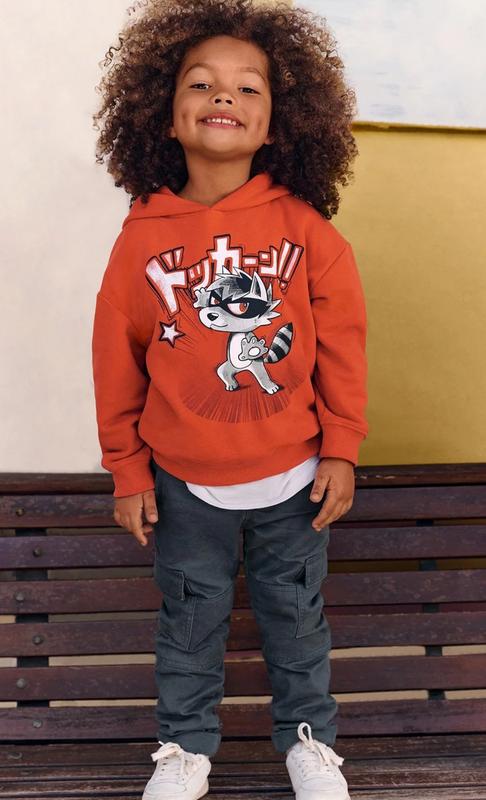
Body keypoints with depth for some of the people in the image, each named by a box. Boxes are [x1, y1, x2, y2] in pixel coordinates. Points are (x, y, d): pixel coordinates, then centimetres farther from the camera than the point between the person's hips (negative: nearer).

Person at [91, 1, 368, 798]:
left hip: (293, 478, 0)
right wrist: (128, 471, 1)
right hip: (185, 486, 0)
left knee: (297, 614, 20)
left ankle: (309, 735, 44)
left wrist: (341, 450, -2)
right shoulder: (143, 235, -11)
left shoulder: (306, 229, -11)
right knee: (190, 620, 19)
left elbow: (342, 344, -4)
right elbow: (117, 359, -4)